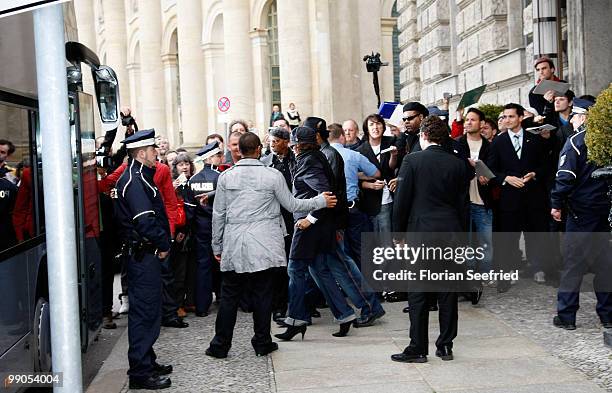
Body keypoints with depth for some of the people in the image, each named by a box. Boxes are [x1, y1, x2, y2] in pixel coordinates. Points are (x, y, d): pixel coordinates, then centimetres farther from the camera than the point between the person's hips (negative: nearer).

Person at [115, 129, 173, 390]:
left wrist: (162, 243, 10)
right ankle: (140, 372, 0)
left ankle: (146, 362, 28)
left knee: (148, 308, 17)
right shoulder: (135, 180, -16)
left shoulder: (139, 176, 17)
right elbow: (145, 220, -24)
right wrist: (163, 245, -13)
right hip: (144, 254, -11)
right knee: (144, 311, -6)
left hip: (145, 253, 11)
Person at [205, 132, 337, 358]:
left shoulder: (226, 177, 1)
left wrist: (217, 246, 14)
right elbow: (292, 205, 3)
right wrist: (321, 201, 16)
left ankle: (220, 345, 12)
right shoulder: (272, 175, -5)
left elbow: (218, 214, 5)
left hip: (234, 246, 2)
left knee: (229, 295, 8)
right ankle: (262, 342, 15)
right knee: (262, 293, 7)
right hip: (263, 245, -1)